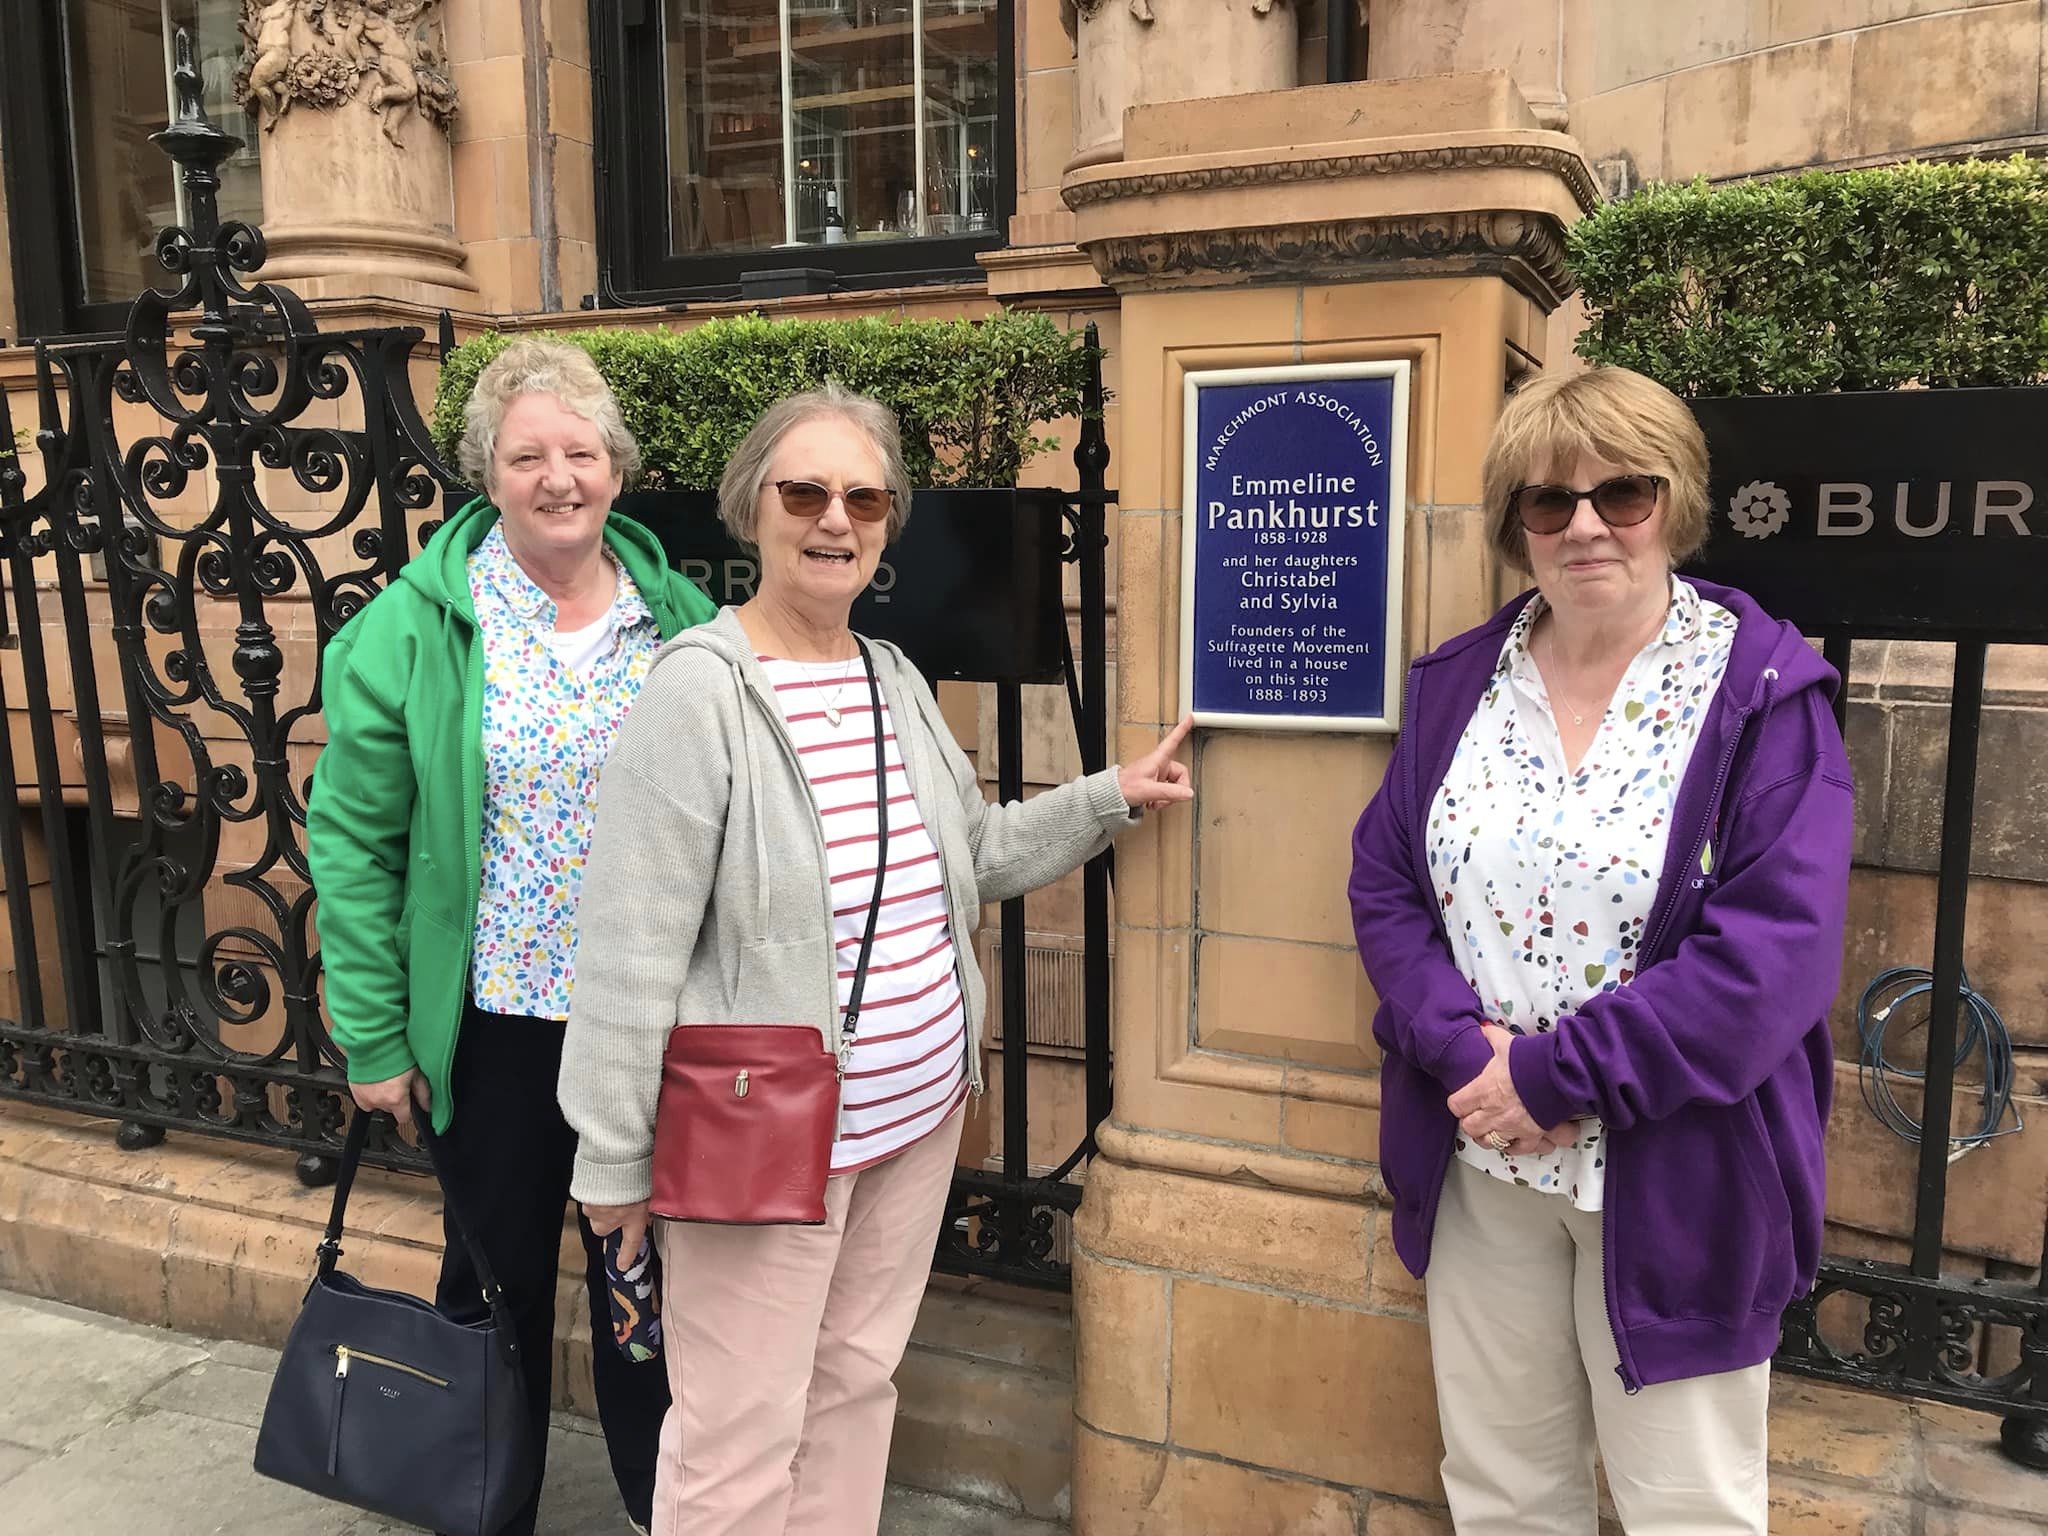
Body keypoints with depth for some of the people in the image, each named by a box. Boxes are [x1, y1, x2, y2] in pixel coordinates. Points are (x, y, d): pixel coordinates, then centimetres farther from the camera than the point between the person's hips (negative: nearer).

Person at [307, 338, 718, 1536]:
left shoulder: (682, 621, -1)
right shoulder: (414, 628, -8)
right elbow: (353, 841, -5)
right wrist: (374, 1036, -6)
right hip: (497, 1021, -2)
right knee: (500, 1273, 16)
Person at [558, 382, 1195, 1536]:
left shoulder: (895, 678, 6)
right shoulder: (700, 688, -16)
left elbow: (973, 854, 17)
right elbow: (632, 952, -16)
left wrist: (1111, 797, 8)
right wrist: (614, 1156, -13)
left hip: (920, 1107, 7)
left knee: (858, 1383, 21)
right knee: (741, 1436, 6)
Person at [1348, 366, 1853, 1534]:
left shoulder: (1766, 693, -9)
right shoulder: (1457, 684, 4)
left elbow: (1775, 948, -18)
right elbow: (1384, 882, 2)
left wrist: (1555, 1076, -19)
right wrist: (1465, 1047, -14)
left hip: (1674, 1178, -3)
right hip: (1481, 1166, 4)